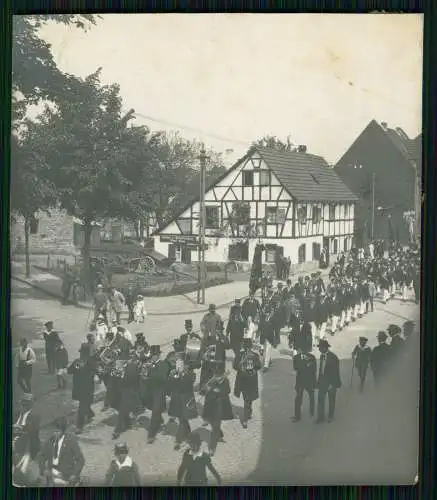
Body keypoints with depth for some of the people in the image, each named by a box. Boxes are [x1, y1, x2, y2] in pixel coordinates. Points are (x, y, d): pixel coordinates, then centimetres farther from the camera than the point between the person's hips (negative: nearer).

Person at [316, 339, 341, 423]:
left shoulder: (333, 357, -20)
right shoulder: (322, 356, 1)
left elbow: (336, 372, -18)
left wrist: (332, 384, -19)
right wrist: (319, 381, 9)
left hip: (331, 382, -5)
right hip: (323, 381, 5)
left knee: (331, 400, 11)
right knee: (320, 399, 2)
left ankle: (330, 416, 28)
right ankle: (320, 417, 11)